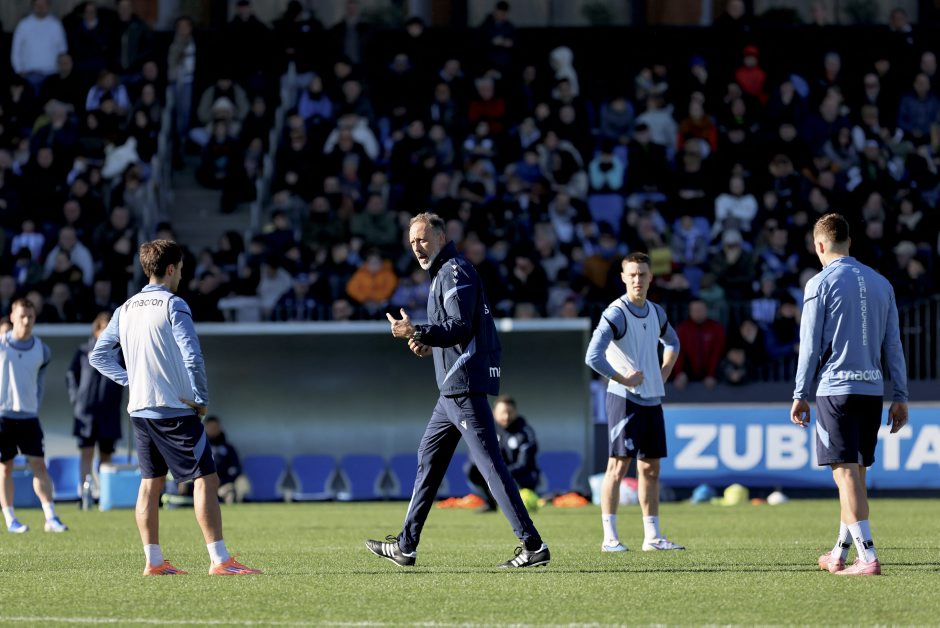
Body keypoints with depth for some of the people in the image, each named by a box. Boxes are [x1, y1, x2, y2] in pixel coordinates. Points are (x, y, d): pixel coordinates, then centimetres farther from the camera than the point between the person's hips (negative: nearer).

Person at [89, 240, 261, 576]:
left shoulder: (126, 309, 11)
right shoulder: (173, 305, -11)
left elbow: (98, 356, 14)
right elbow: (192, 356, -19)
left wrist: (131, 380, 13)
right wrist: (201, 399, -9)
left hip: (140, 409, 7)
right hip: (175, 409, -7)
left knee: (151, 482, 12)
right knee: (206, 479, -6)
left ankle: (154, 561, 12)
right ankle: (219, 559, -12)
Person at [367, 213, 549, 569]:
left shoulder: (455, 272, -10)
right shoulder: (443, 273, 21)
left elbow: (460, 326, -21)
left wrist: (417, 333, -26)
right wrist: (430, 346, 12)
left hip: (466, 386, -11)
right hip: (454, 389, 11)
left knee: (490, 464, -13)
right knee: (429, 459, 15)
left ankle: (533, 546, -15)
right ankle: (406, 546, 21)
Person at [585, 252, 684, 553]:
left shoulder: (655, 312, 10)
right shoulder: (616, 314, -14)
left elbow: (672, 341, 30)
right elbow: (593, 358, -23)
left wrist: (663, 373, 15)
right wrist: (624, 379, -16)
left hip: (652, 400, 7)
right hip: (624, 400, -7)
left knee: (650, 469, 9)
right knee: (619, 466, -8)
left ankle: (652, 537, 13)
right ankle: (610, 538, -6)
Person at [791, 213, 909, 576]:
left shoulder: (821, 284, -4)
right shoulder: (881, 284, 11)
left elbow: (811, 345, -6)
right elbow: (893, 345, 12)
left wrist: (800, 394, -1)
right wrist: (900, 397, 14)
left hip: (836, 389, -6)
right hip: (872, 387, 6)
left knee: (846, 471, -7)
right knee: (856, 472, 15)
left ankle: (867, 557, -17)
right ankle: (840, 554, 25)